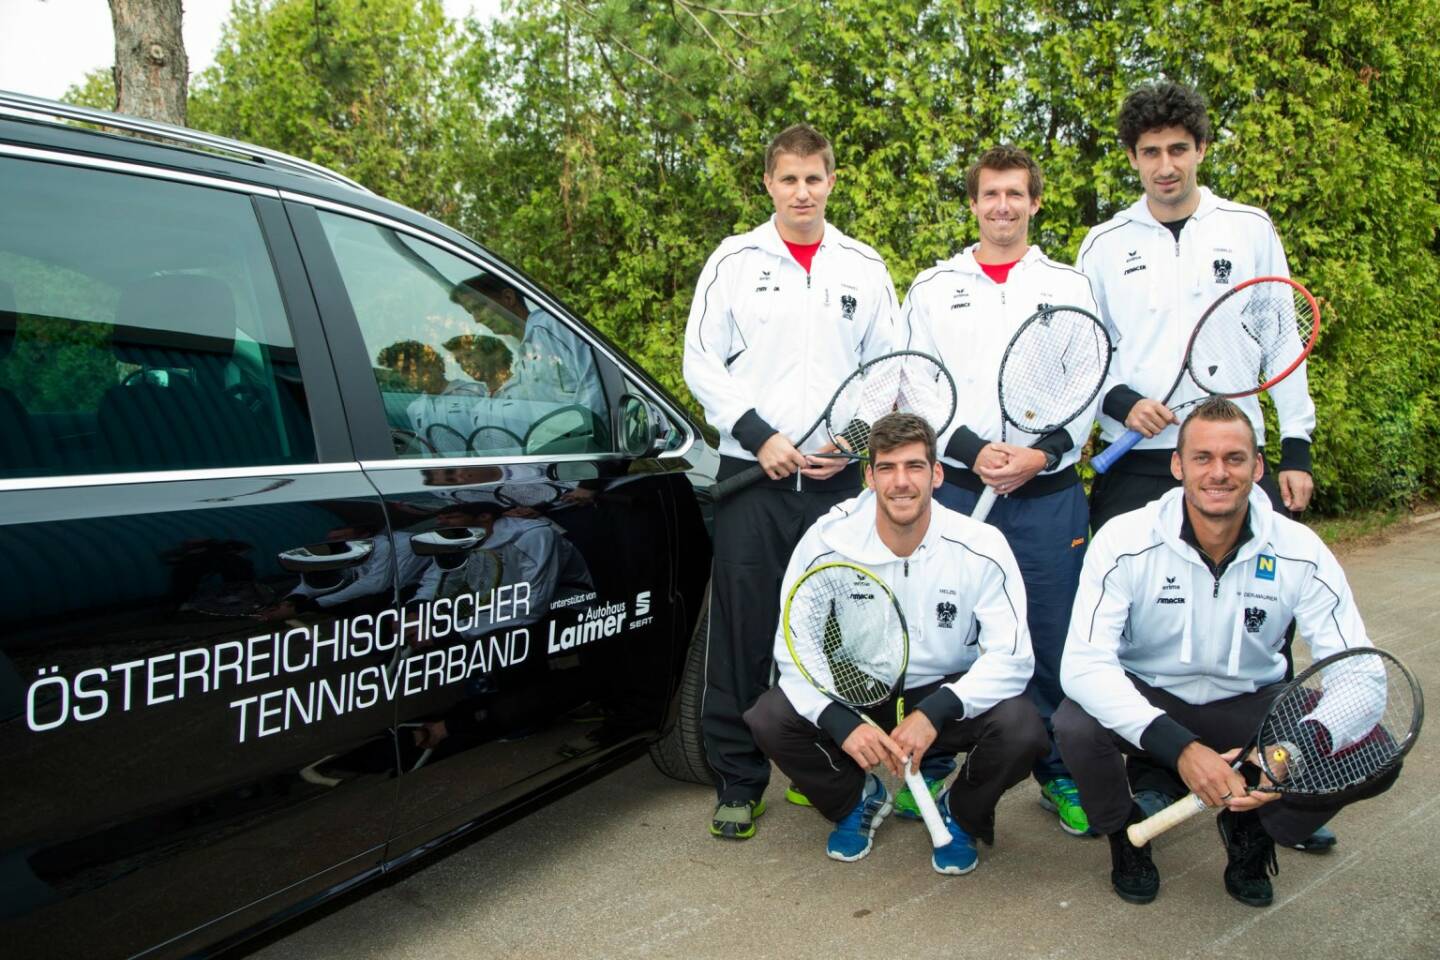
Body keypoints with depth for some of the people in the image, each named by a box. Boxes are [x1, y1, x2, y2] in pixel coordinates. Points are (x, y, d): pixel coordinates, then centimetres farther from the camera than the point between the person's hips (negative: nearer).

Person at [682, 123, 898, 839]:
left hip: (839, 476, 2)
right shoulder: (734, 262, 5)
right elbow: (701, 362, 3)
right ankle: (737, 781, 11)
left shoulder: (864, 268, 11)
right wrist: (760, 436, -8)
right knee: (743, 628, -1)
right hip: (752, 472, -1)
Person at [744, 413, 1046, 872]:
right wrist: (840, 721, -32)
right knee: (769, 720, -24)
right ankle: (859, 799, 9)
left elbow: (1011, 657, -19)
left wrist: (935, 712, -35)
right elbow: (794, 650, -13)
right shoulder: (826, 542, -16)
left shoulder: (981, 547, -17)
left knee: (1021, 730, -30)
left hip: (948, 696, -1)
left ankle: (960, 813, 7)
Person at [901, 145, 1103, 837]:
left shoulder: (1069, 286, 11)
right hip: (954, 487, 0)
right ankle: (929, 765, 19)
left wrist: (1042, 454, -10)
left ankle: (1059, 774, 17)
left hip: (1049, 490, 0)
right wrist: (972, 450, -10)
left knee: (1055, 637, 2)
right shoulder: (933, 287, 11)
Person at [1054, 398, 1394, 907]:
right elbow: (1083, 664, -29)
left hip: (1251, 704, 2)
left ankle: (1252, 834, 10)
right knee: (1076, 726, -34)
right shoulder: (1125, 541, -23)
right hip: (1145, 696, -2)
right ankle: (1124, 832, 3)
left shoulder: (1299, 552, -16)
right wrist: (1181, 747, -41)